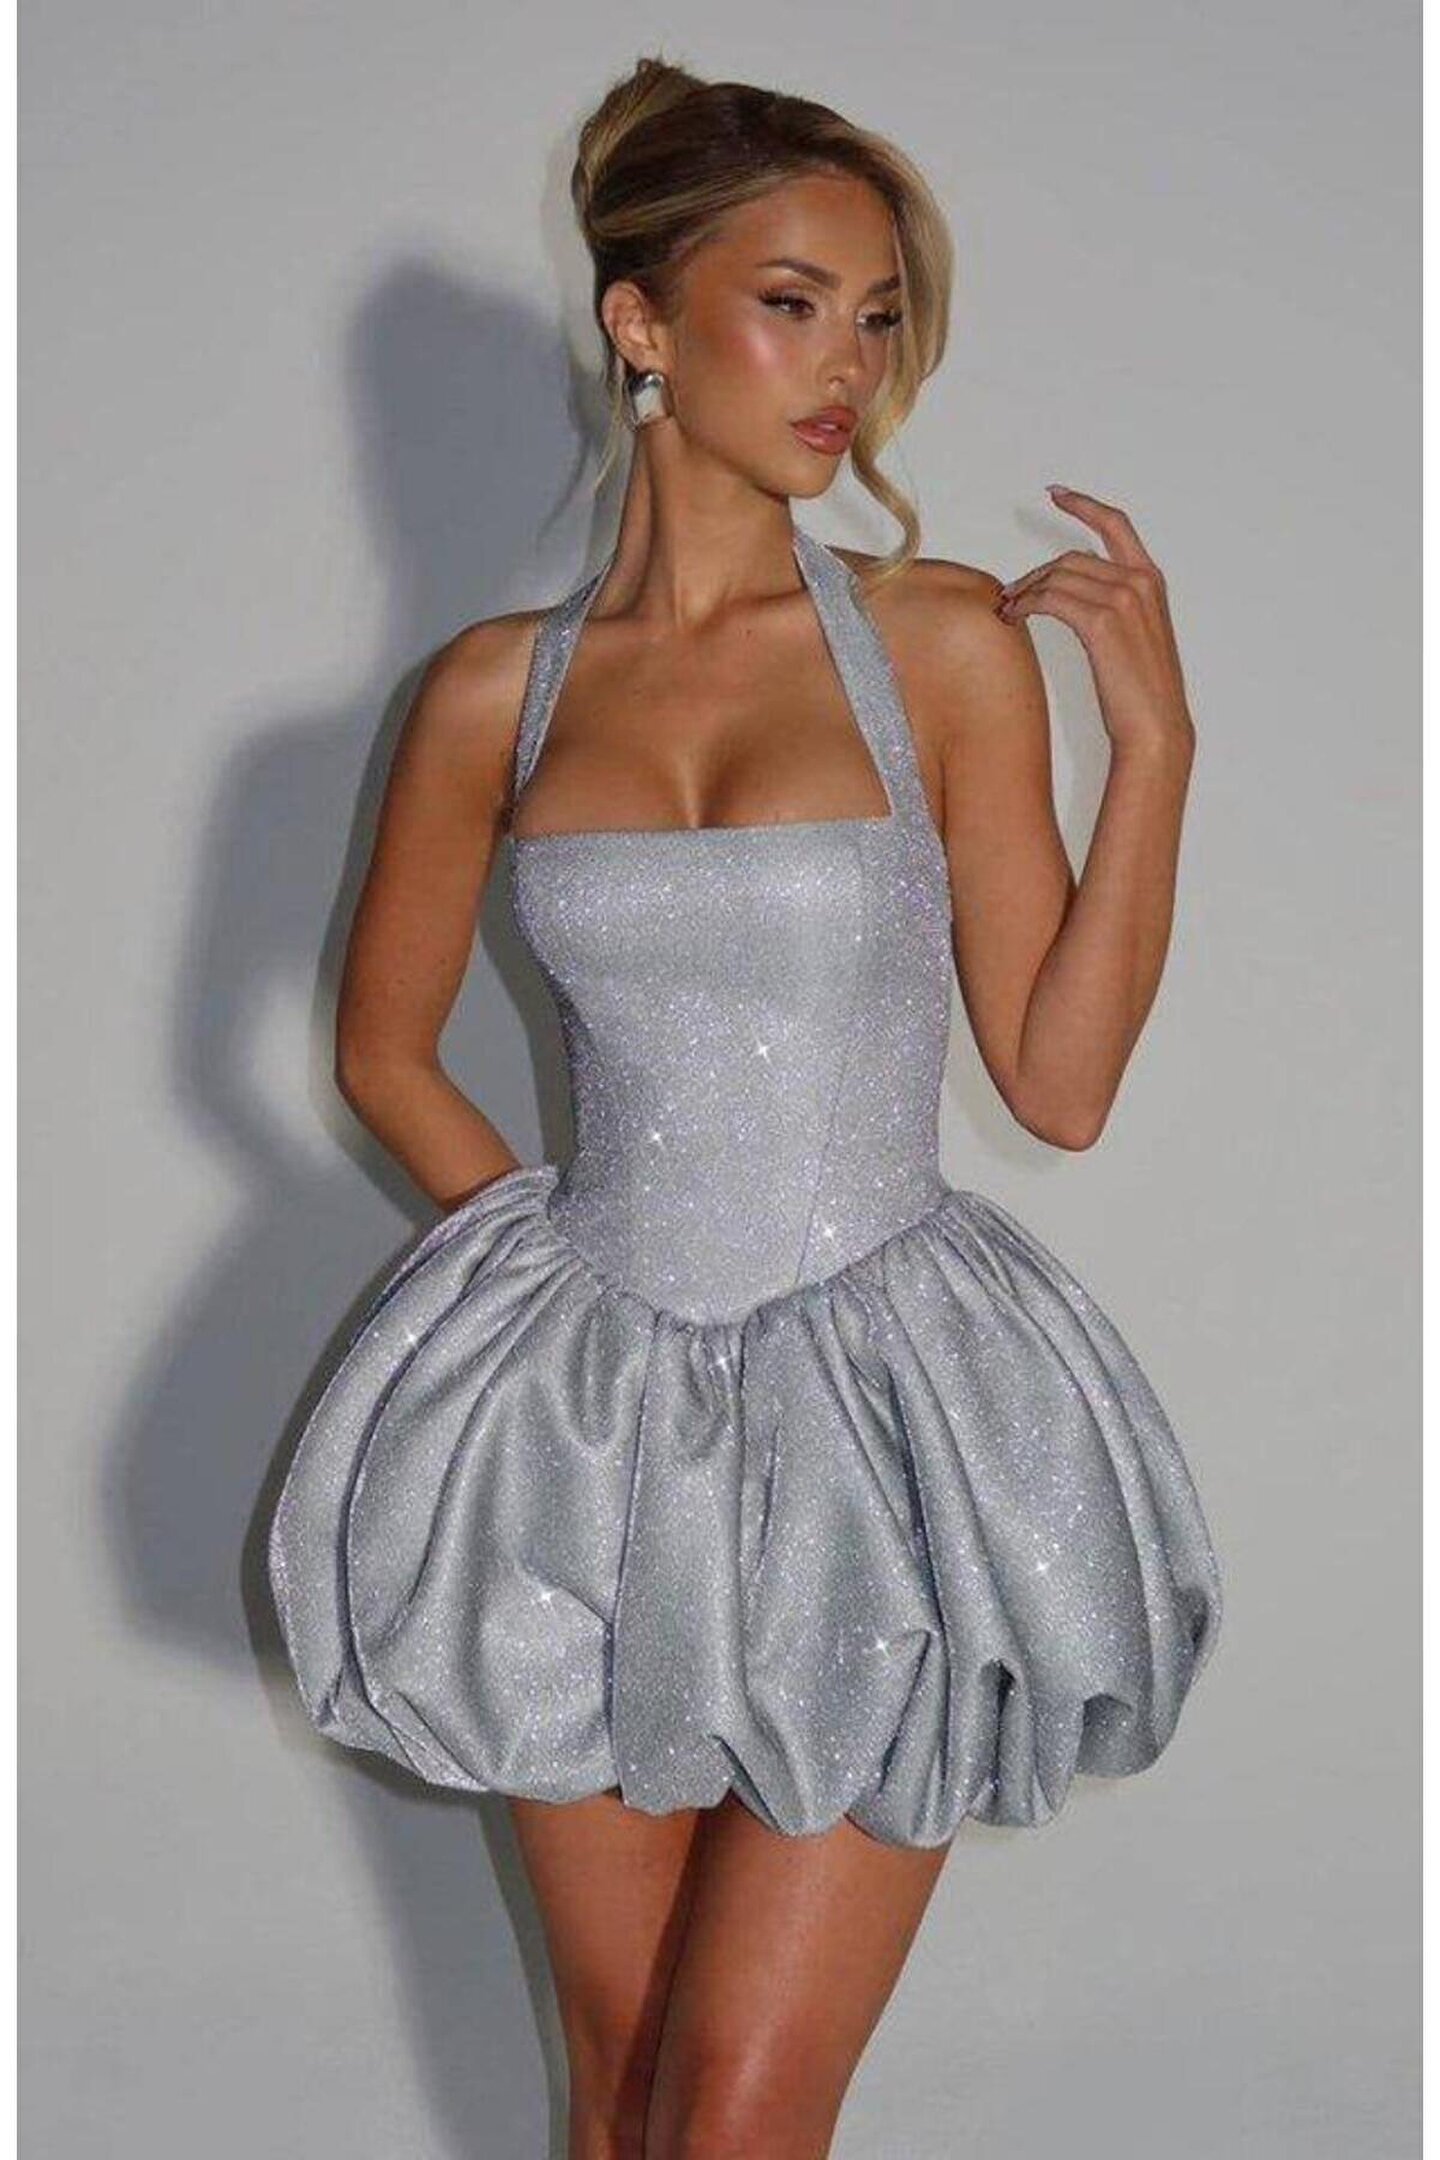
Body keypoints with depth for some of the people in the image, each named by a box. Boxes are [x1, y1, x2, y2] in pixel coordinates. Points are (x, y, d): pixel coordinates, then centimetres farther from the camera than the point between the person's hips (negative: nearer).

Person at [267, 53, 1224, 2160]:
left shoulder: (945, 641, -3)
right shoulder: (498, 687, 2)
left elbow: (1062, 1079, -4)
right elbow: (384, 1046, 14)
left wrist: (1152, 738, -10)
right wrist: (541, 1225, 5)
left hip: (878, 1425, -2)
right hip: (593, 1425, 2)